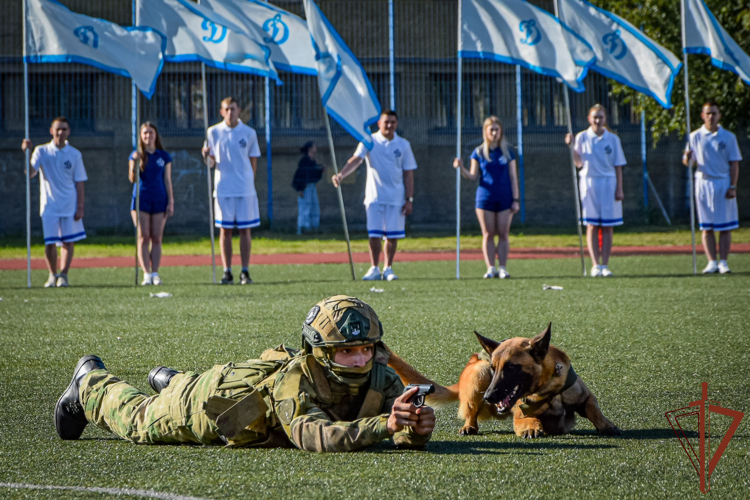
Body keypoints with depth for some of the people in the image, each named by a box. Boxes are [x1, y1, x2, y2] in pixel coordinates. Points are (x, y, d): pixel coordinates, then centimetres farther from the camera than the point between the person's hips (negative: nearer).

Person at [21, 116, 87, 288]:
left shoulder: (75, 154, 4)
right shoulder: (42, 151, 1)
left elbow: (79, 183, 4)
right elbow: (30, 173, -12)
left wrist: (80, 207, -3)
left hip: (70, 207, 1)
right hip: (49, 206, -1)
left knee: (68, 241, -3)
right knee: (50, 243, -3)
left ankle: (63, 275, 2)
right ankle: (52, 275, 13)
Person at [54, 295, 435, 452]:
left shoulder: (380, 381, -30)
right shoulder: (295, 378, -46)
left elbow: (410, 437, -32)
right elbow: (310, 435, -61)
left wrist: (417, 428, -57)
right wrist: (383, 425, -70)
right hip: (217, 399, -5)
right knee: (140, 422, 24)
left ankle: (168, 381, 64)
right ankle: (91, 383, 51)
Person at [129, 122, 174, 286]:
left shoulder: (164, 156, 7)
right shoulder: (137, 155, 3)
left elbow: (167, 180, 8)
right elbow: (132, 179, -4)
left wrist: (171, 202, 3)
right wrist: (134, 163, -21)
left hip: (159, 200, 1)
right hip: (141, 199, -1)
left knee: (156, 238, 0)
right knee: (143, 238, -4)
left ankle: (155, 274, 2)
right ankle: (146, 274, -4)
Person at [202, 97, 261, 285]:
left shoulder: (249, 133, 4)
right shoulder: (213, 132, 5)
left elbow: (253, 161, 9)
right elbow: (212, 162, 7)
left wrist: (250, 181, 1)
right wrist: (207, 156, -14)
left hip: (245, 189, 0)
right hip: (223, 189, 0)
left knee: (245, 229, 0)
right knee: (225, 230, 1)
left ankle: (245, 272, 4)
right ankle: (227, 272, 6)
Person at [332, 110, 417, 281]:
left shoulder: (403, 145, 5)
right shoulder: (369, 142, -1)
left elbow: (408, 174, 7)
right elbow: (355, 160, -15)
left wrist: (409, 199, 0)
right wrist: (341, 175, -33)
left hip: (396, 198, 1)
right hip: (374, 196, -1)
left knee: (392, 235, 1)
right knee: (374, 234, -5)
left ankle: (388, 269, 13)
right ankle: (374, 269, 7)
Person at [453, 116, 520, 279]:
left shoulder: (507, 152, 6)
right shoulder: (479, 153, 4)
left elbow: (513, 177, 6)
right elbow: (473, 176, 3)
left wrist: (515, 199, 0)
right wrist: (462, 168, -15)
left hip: (505, 198, 0)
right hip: (485, 198, 0)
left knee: (503, 234, -1)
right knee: (488, 234, 0)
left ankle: (502, 267, 2)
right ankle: (490, 268, 2)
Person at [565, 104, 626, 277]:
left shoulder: (613, 139, 6)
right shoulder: (582, 137, 4)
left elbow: (618, 166, 6)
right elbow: (579, 164, 1)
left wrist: (619, 189, -1)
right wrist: (572, 146, -11)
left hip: (608, 184, 1)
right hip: (588, 182, 0)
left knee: (607, 226, -1)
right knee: (592, 226, -2)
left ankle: (605, 265, 2)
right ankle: (596, 265, -1)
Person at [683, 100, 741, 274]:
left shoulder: (728, 137, 4)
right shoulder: (695, 136, 5)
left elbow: (734, 164, 3)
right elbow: (687, 162, 6)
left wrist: (732, 187, -6)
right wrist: (687, 157, -18)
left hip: (723, 184, -1)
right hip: (703, 183, 1)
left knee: (725, 226, -1)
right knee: (706, 227, 1)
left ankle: (723, 262, 2)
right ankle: (712, 262, 4)